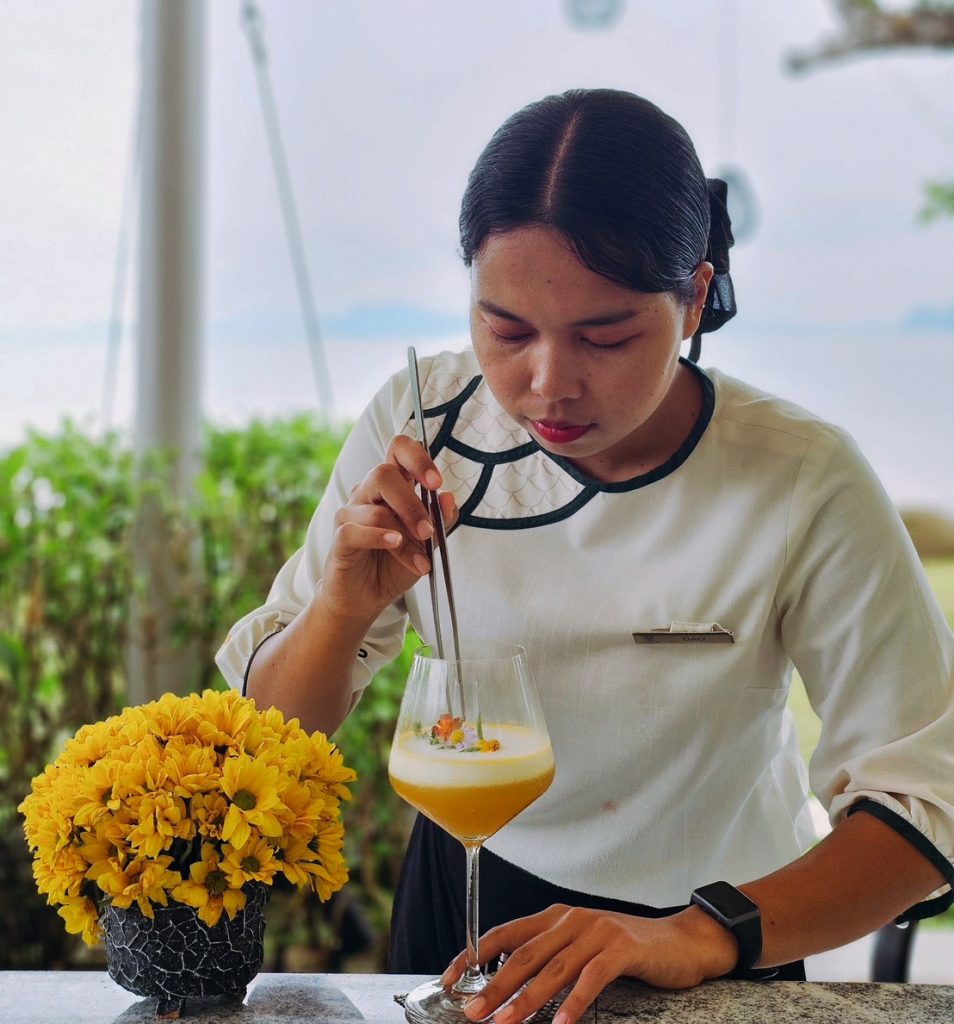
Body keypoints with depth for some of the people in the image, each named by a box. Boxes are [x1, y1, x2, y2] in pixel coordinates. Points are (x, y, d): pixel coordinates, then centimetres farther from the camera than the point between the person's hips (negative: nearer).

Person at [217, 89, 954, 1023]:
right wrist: (343, 611, -30)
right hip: (463, 888, 0)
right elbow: (273, 732, -9)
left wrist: (699, 936, -36)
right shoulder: (418, 424, -15)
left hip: (713, 943, 0)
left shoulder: (803, 486, -24)